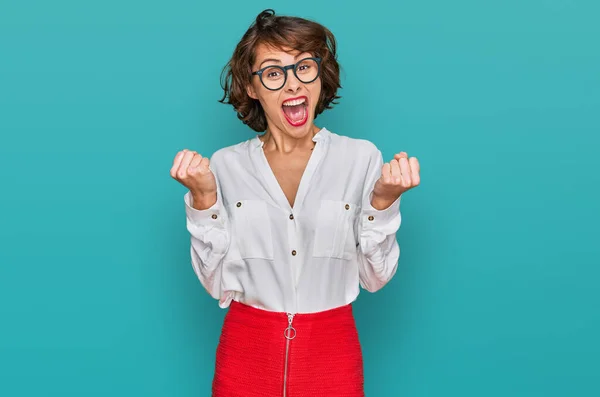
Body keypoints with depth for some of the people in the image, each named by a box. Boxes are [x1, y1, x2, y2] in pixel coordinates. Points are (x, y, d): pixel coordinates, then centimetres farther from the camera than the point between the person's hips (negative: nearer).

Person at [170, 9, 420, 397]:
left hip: (332, 354, 0)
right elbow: (219, 285, -5)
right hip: (246, 352, 0)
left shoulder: (361, 157, -5)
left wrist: (384, 202, -17)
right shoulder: (226, 165, -3)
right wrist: (204, 198, -15)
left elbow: (375, 277, -3)